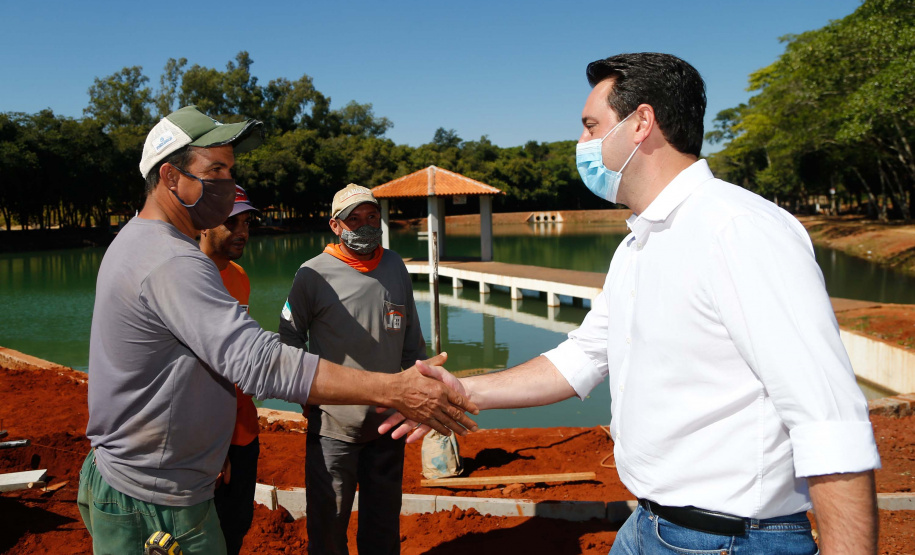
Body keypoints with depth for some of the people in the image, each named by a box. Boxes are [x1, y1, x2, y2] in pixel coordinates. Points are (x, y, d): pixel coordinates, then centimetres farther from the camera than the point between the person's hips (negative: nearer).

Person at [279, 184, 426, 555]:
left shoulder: (395, 267, 5)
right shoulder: (313, 274, -9)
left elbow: (412, 338, 13)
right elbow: (290, 338, 0)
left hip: (389, 418, 4)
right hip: (333, 421, -4)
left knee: (384, 520, 17)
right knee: (328, 521, 7)